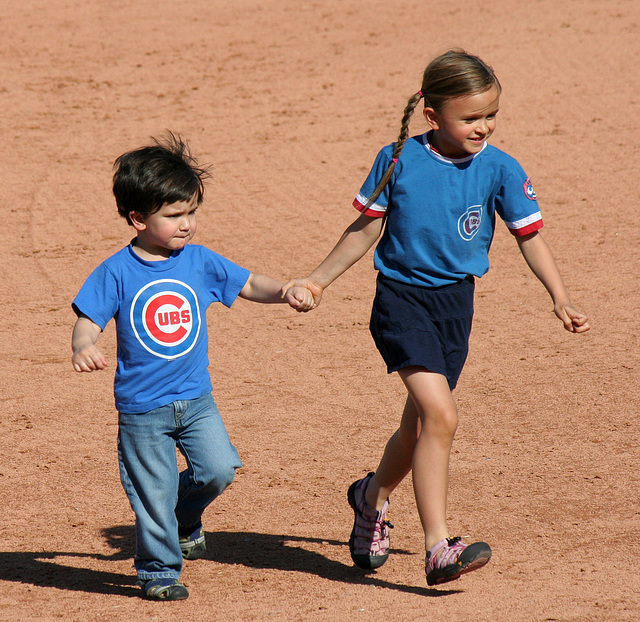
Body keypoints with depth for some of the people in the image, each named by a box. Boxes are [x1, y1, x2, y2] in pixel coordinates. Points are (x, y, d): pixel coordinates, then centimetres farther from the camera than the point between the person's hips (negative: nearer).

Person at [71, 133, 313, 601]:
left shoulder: (199, 261, 0)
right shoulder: (117, 272, -10)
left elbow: (248, 284, 7)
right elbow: (89, 320, -10)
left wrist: (285, 292, -11)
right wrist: (84, 347, -32)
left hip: (195, 397, 3)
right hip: (142, 408, -3)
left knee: (219, 469, -9)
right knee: (154, 496, 3)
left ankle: (185, 516, 22)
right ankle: (159, 571, 23)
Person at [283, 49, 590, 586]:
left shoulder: (499, 170, -5)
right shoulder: (399, 160, -9)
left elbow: (529, 236, 0)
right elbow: (367, 228, 2)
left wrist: (560, 299, -10)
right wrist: (319, 280, 3)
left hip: (456, 302, 4)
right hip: (401, 298, -4)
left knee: (421, 423, 15)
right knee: (441, 416, -20)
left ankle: (373, 497, 47)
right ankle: (437, 549, -19)